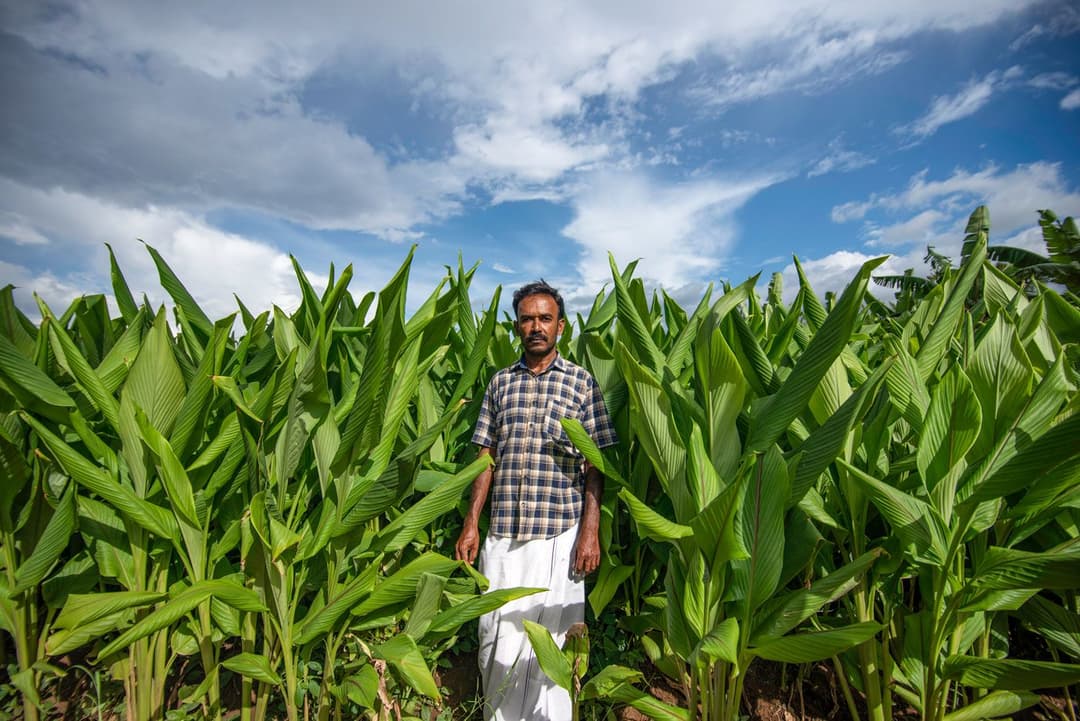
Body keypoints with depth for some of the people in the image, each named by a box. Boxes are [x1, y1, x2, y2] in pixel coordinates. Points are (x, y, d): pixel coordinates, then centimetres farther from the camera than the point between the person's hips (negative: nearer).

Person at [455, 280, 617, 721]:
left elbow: (594, 465, 0)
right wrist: (471, 524, 5)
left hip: (558, 535, -2)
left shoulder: (582, 383, 1)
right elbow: (487, 458, 10)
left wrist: (590, 531, -7)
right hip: (502, 535, 3)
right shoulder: (500, 383, 8)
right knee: (496, 641, 10)